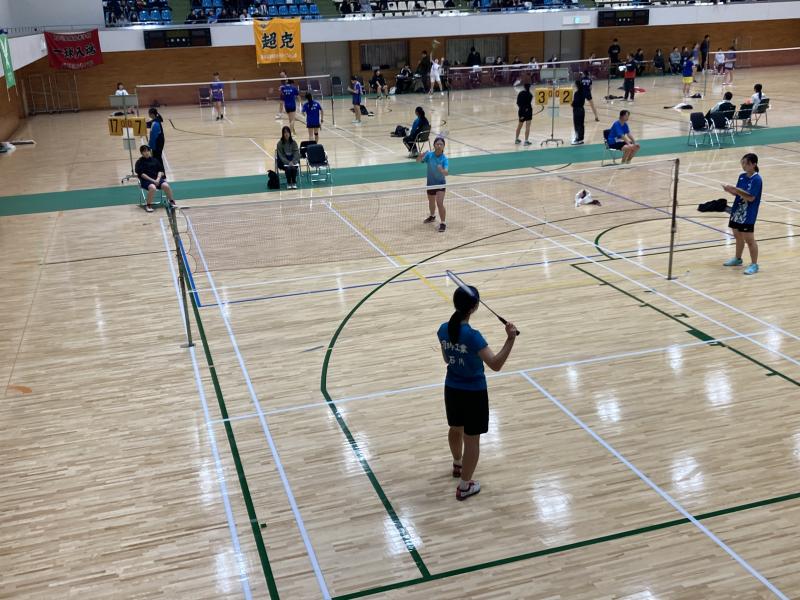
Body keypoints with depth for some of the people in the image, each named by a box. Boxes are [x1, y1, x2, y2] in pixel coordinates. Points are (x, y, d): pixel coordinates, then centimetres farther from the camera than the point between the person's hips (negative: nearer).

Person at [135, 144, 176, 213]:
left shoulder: (154, 160, 12)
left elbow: (160, 171, 11)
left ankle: (172, 202, -5)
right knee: (153, 187, -37)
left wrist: (158, 179, -9)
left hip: (157, 178, 4)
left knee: (166, 186, -26)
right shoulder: (139, 162, 1)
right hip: (146, 180, -3)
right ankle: (148, 205, -21)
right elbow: (141, 174, -8)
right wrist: (152, 180, -17)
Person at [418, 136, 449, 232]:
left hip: (440, 183, -4)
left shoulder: (444, 159, -20)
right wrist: (421, 156, -42)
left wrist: (442, 171, -54)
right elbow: (418, 161, -21)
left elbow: (446, 172, -32)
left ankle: (443, 223, -3)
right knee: (431, 202, 22)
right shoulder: (429, 155, -12)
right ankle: (432, 216, 50)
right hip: (430, 183, 4)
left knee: (440, 203, -16)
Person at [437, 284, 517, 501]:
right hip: (473, 393, -7)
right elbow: (496, 365, -32)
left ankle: (458, 464, 55)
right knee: (471, 438, 8)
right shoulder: (473, 336, -28)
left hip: (452, 388, 7)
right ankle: (464, 486, 19)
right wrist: (510, 339, -37)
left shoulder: (444, 330, -7)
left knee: (455, 429, 28)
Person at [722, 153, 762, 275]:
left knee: (749, 239, -3)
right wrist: (730, 190, -8)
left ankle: (754, 265, 7)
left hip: (748, 215, -8)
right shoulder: (742, 176, 7)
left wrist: (736, 189, -27)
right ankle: (738, 259, 37)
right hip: (737, 211, 8)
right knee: (738, 236, 20)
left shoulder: (756, 180, -16)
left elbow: (751, 197, -22)